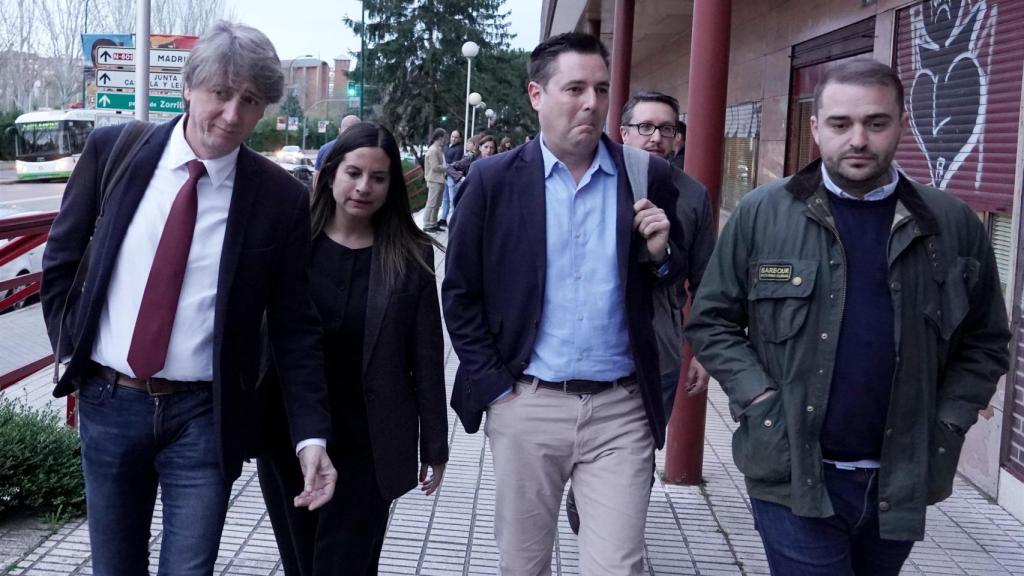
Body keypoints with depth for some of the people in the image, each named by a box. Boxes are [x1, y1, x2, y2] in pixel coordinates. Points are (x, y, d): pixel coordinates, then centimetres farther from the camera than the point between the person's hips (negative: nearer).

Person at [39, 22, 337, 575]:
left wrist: (312, 436, -10)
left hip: (203, 417, -2)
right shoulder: (113, 149, -4)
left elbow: (294, 328, -4)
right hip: (108, 402, 2)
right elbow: (60, 261, 9)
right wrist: (71, 351, 3)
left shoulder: (280, 197, -8)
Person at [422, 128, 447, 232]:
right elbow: (435, 167, -18)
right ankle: (427, 225, 1)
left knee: (436, 204, 13)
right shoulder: (433, 150, -15)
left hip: (440, 180, 9)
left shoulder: (438, 150, 13)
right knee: (431, 204, -4)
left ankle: (433, 224, 20)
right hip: (434, 181, -9)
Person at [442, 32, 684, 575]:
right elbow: (459, 293, 2)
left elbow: (674, 288, 12)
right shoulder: (494, 180, -2)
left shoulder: (648, 177, 2)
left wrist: (660, 255, -10)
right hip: (526, 405, 0)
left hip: (622, 408, 0)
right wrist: (494, 385, -3)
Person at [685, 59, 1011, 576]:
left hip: (902, 482, 3)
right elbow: (711, 321, 1)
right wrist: (760, 401, -9)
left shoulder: (953, 224, 1)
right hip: (792, 475, -3)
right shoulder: (761, 214, -4)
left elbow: (984, 342, 9)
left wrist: (946, 424, -2)